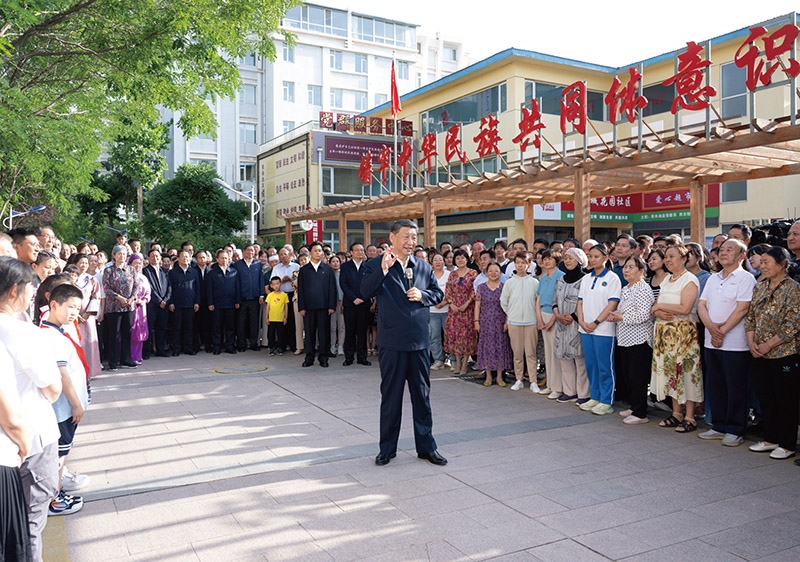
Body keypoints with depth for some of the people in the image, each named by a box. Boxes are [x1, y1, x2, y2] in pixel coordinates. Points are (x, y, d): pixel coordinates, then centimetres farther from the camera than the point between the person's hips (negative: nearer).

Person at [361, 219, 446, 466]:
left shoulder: (424, 267, 9)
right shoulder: (376, 265, -4)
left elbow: (438, 293, 13)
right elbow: (366, 292, -18)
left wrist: (423, 295, -7)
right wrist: (383, 269, -30)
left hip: (420, 341, 3)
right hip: (391, 342, -3)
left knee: (422, 395, 12)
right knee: (390, 396, 8)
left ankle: (426, 446, 24)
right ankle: (387, 448, 22)